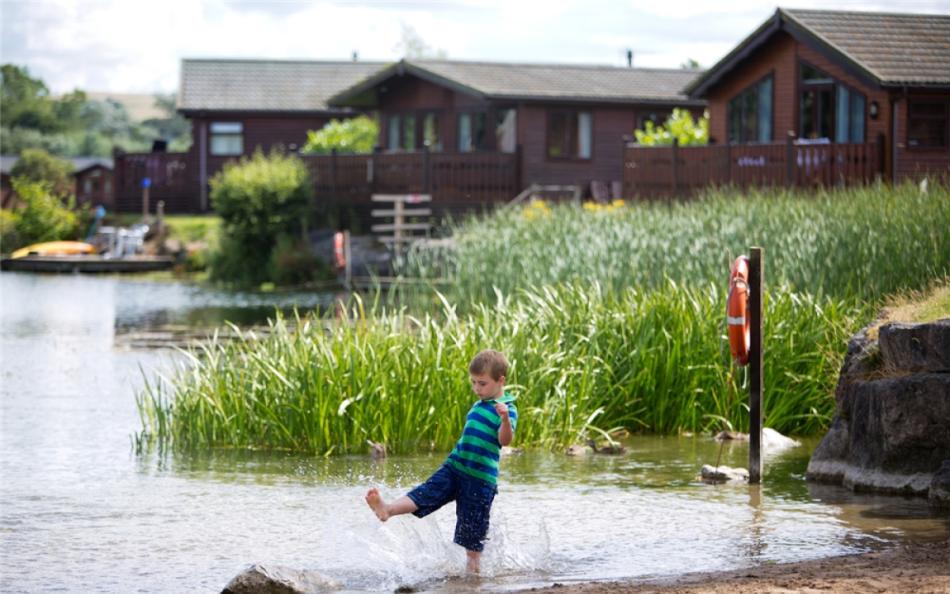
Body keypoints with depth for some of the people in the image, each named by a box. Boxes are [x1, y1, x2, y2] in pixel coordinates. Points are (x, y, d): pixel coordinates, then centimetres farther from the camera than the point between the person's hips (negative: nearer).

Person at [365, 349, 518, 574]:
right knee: (424, 494, -16)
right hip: (454, 466, 6)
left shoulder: (507, 409, -8)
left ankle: (472, 571, 11)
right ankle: (387, 510, -36)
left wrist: (505, 419, -42)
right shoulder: (478, 407, 16)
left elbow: (505, 440, -25)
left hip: (480, 478, -6)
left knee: (472, 534, 0)